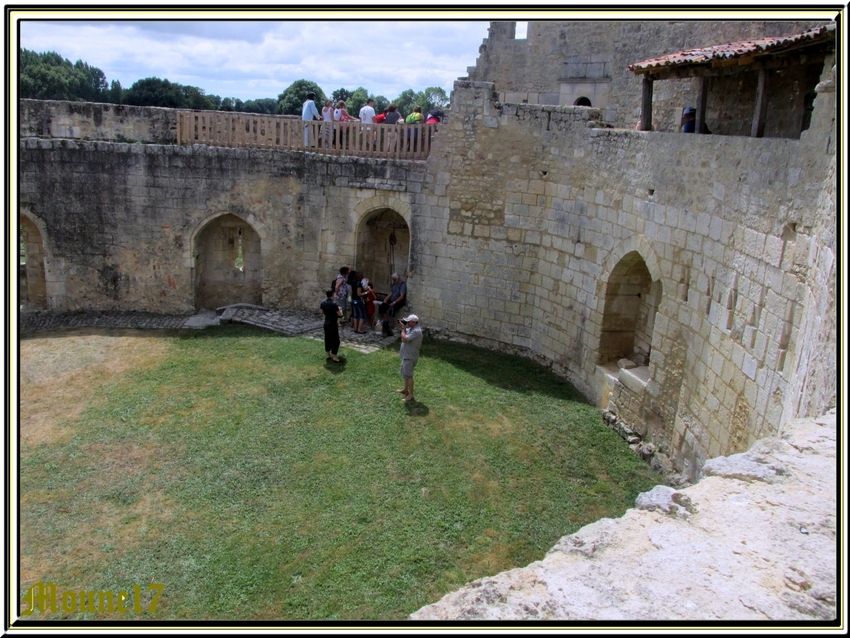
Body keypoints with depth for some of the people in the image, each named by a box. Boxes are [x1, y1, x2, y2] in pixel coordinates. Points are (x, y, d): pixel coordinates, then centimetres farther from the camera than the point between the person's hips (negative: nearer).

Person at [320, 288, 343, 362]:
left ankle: (327, 355, 26)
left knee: (327, 339, 17)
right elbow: (340, 314, -17)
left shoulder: (323, 303, -1)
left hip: (326, 324, 8)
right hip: (333, 325, -8)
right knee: (335, 341, 3)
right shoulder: (334, 304, -23)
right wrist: (339, 310, 3)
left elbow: (321, 311, 14)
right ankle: (334, 356, 6)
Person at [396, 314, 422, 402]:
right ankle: (406, 389, 38)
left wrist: (403, 328, -16)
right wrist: (404, 327, 3)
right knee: (405, 372, 23)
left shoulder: (416, 331, -24)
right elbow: (404, 337, 18)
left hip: (410, 357, -11)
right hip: (407, 355, 11)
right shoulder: (411, 329, 8)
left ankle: (411, 395, -3)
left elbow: (404, 339, -28)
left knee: (408, 375, -8)